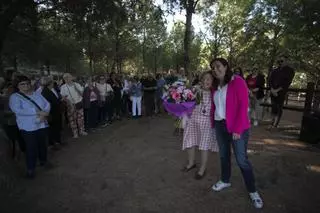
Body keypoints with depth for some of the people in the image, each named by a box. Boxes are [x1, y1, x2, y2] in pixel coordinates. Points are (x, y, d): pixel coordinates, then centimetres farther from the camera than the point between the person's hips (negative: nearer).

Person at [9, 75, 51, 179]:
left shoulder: (37, 94, 10)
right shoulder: (15, 97, -5)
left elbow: (47, 104, 4)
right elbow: (17, 110, -21)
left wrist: (45, 114, -18)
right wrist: (38, 112, -24)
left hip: (42, 125, 5)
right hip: (28, 127, -5)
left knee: (43, 145, 17)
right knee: (31, 148, 0)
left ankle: (43, 161, 38)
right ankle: (30, 169, 17)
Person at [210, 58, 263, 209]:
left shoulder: (237, 81, -10)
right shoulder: (215, 86, 9)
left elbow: (244, 105, -15)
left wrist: (238, 129, -18)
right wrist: (213, 122, 1)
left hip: (237, 127, -6)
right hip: (220, 125, 6)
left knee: (242, 160, 2)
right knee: (223, 155, 18)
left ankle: (252, 191, 22)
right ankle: (225, 181, 39)